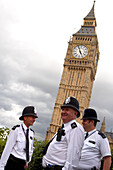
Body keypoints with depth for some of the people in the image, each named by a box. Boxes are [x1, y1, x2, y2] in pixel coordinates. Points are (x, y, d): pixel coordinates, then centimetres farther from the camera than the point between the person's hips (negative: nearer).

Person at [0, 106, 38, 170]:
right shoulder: (16, 130, -13)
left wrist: (27, 162, 17)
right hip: (12, 162, -6)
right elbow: (7, 149, -13)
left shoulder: (31, 133, 5)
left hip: (21, 165, 6)